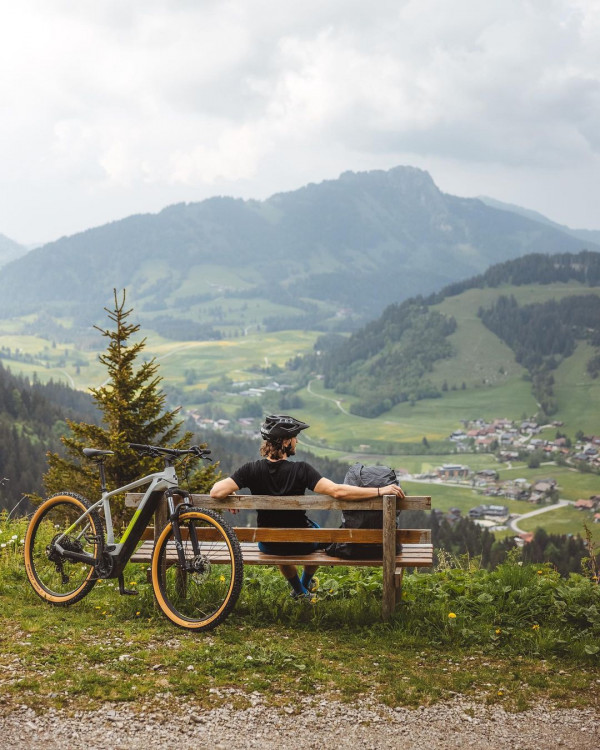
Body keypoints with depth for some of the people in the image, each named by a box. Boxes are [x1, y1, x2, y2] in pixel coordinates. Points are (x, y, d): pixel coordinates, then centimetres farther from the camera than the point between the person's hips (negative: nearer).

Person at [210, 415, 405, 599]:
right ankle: (307, 583, 57)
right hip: (301, 545, -2)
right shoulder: (301, 470, -28)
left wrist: (231, 495, -1)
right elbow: (337, 491, -34)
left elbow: (217, 492, -25)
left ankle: (299, 590, 53)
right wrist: (380, 491, -29)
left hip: (268, 546, 2)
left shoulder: (252, 470, -20)